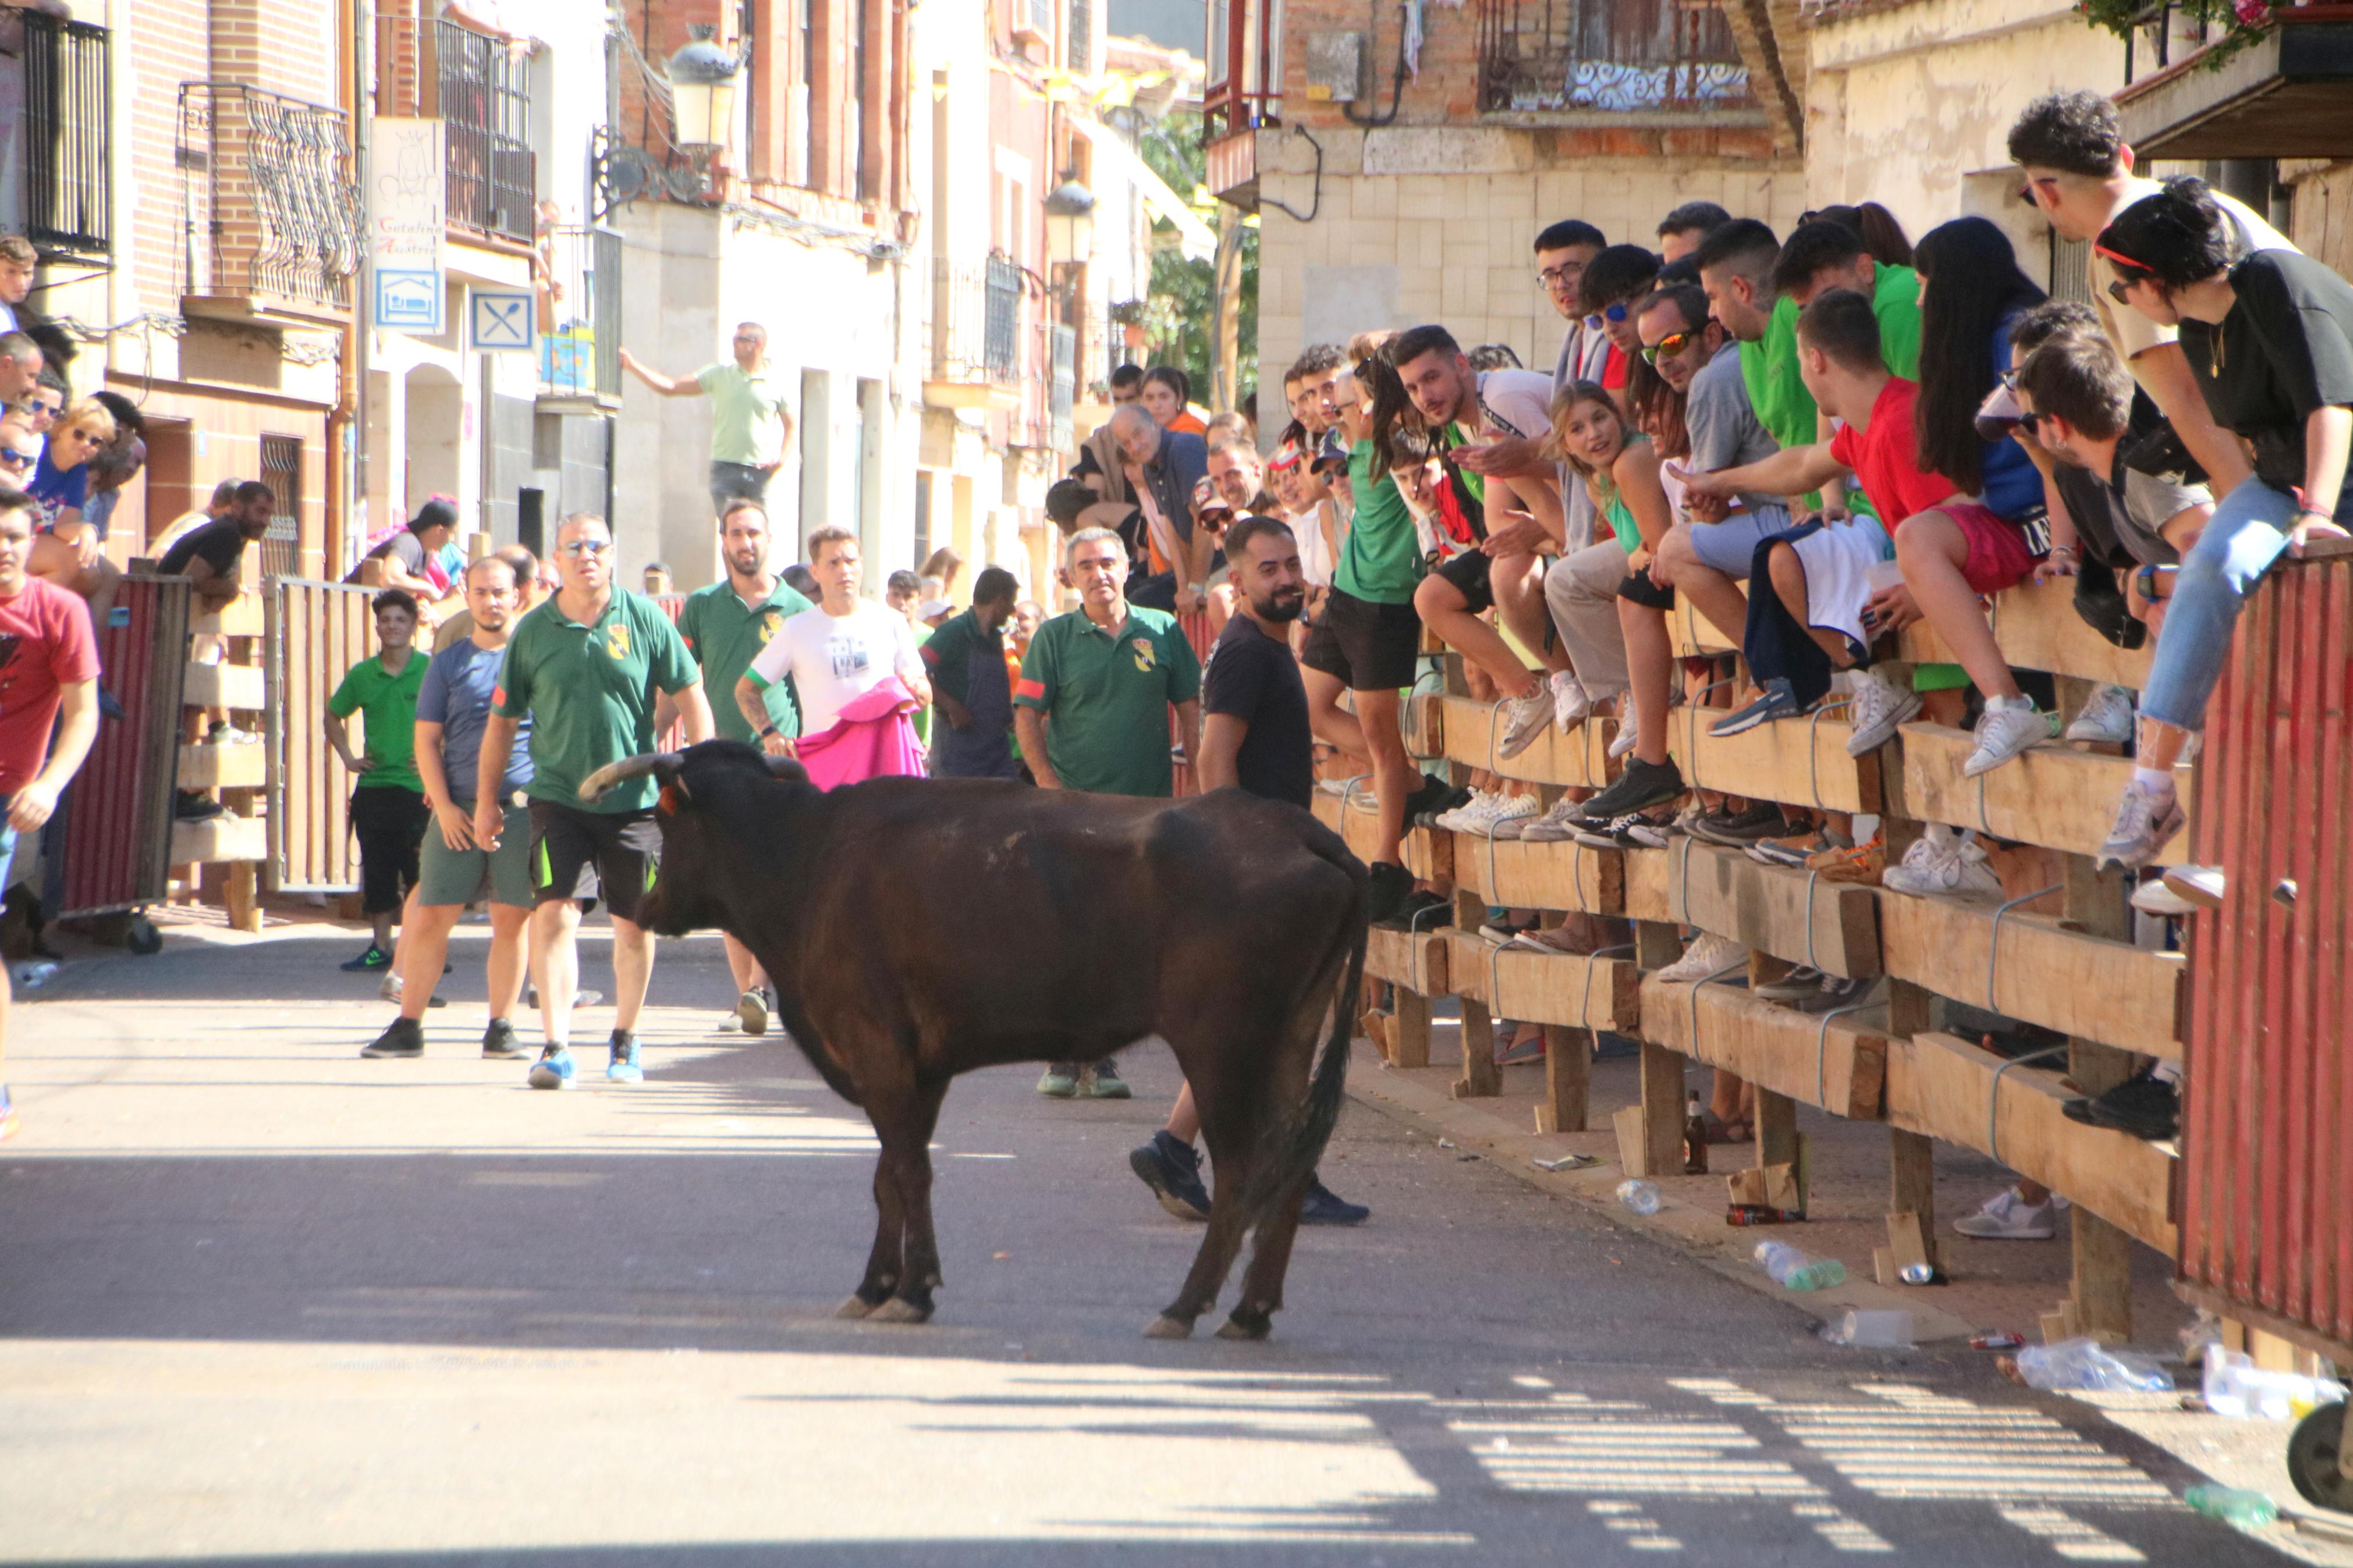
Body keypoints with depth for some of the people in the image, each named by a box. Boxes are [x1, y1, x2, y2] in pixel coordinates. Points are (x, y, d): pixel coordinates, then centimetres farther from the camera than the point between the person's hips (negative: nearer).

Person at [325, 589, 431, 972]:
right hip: (373, 786, 4)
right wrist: (347, 756, 13)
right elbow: (333, 716, 23)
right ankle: (380, 948, 15)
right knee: (377, 872, 7)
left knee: (419, 873, -4)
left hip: (418, 787, -4)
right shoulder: (362, 675, 8)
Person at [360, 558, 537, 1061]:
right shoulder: (447, 664, 9)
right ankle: (407, 1026, 4)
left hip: (521, 806, 0)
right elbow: (427, 741, 7)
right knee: (431, 916, -1)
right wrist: (444, 804, -5)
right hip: (459, 807, 0)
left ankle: (501, 1027, 8)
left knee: (512, 919, 1)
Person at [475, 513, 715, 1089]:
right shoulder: (532, 632, 2)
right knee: (554, 913, -14)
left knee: (635, 924, 9)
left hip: (636, 798, 0)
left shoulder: (644, 619, 0)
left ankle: (625, 1039, 27)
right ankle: (556, 1046, -15)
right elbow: (503, 718, 9)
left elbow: (691, 698, 5)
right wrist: (486, 800, 9)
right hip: (559, 797, 0)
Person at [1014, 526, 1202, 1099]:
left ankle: (1101, 1055, 10)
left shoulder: (1162, 632, 7)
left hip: (1144, 805, 2)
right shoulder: (1054, 637, 2)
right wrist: (1048, 782, -10)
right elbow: (1026, 715, 2)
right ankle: (1062, 1056, 1)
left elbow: (1190, 710, 12)